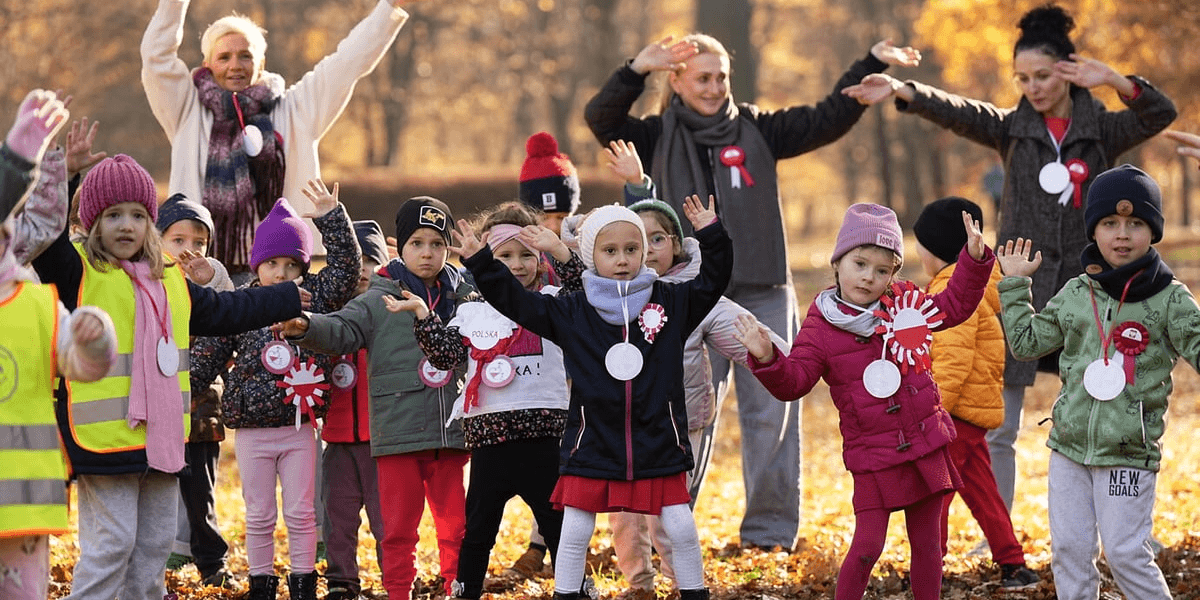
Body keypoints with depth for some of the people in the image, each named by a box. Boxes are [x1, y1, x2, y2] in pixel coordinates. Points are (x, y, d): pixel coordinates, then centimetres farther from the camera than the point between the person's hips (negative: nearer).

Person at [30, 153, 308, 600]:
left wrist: (286, 299, 40)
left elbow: (226, 311, 31)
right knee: (110, 542, -9)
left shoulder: (170, 281, 16)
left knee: (155, 542, 12)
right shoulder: (78, 273, -5)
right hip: (104, 440, -7)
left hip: (161, 440, 7)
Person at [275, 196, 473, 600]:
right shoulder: (378, 302, -1)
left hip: (449, 433, 3)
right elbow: (341, 329, -12)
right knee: (399, 527, 3)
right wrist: (305, 327, -32)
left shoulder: (463, 299, 9)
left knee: (456, 524, 8)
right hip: (398, 433, -3)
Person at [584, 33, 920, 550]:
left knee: (770, 411, 3)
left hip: (763, 294, 2)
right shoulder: (659, 138, 6)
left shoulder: (756, 130, 10)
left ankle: (771, 529, 10)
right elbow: (602, 120, -9)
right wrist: (637, 70, -23)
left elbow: (829, 119, 8)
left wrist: (872, 63, -1)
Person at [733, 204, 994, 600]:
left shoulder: (906, 306, 4)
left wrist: (974, 259, 6)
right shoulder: (820, 330, -6)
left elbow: (955, 305, 17)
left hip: (926, 446, 4)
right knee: (867, 546, -9)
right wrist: (768, 360, -30)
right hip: (872, 457, -4)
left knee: (927, 544, 11)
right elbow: (792, 383, -10)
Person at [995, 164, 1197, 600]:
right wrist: (1015, 286, 15)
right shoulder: (1075, 295, 7)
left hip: (1129, 454, -4)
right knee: (1069, 549, 7)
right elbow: (1025, 342, 16)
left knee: (1126, 553, -5)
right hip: (1070, 448, 5)